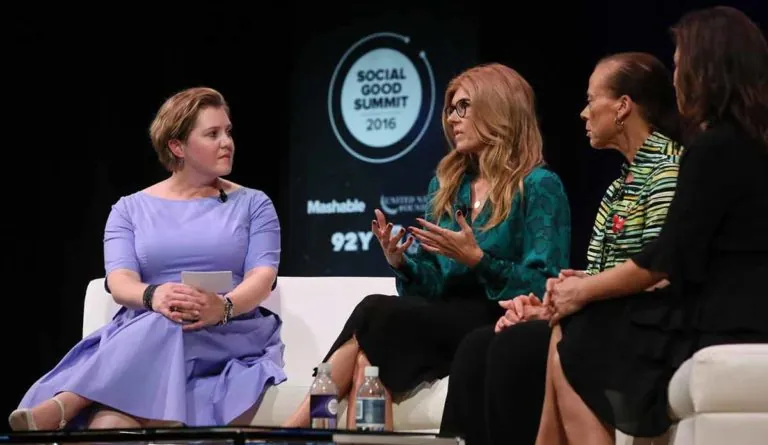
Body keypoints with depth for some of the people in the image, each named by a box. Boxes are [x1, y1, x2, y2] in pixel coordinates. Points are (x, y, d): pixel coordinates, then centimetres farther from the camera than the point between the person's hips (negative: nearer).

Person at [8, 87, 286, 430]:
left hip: (226, 337, -1)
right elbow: (119, 281, 1)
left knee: (164, 334, -38)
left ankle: (63, 407, -44)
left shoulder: (253, 204, 14)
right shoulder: (130, 209, 16)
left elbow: (262, 276, 0)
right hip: (139, 336, 1)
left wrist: (225, 306, -26)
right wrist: (152, 296, -26)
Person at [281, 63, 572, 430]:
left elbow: (545, 288, -10)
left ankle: (293, 428, -23)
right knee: (372, 354, -30)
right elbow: (433, 286, 15)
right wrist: (401, 263, -7)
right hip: (444, 322, 6)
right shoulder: (446, 183, 17)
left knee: (374, 314, -27)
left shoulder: (539, 186, -3)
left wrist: (476, 259, -21)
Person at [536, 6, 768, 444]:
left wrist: (583, 291, 0)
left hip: (722, 332, -9)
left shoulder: (715, 148, -15)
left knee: (572, 345, 3)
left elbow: (669, 257, -14)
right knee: (571, 336, 12)